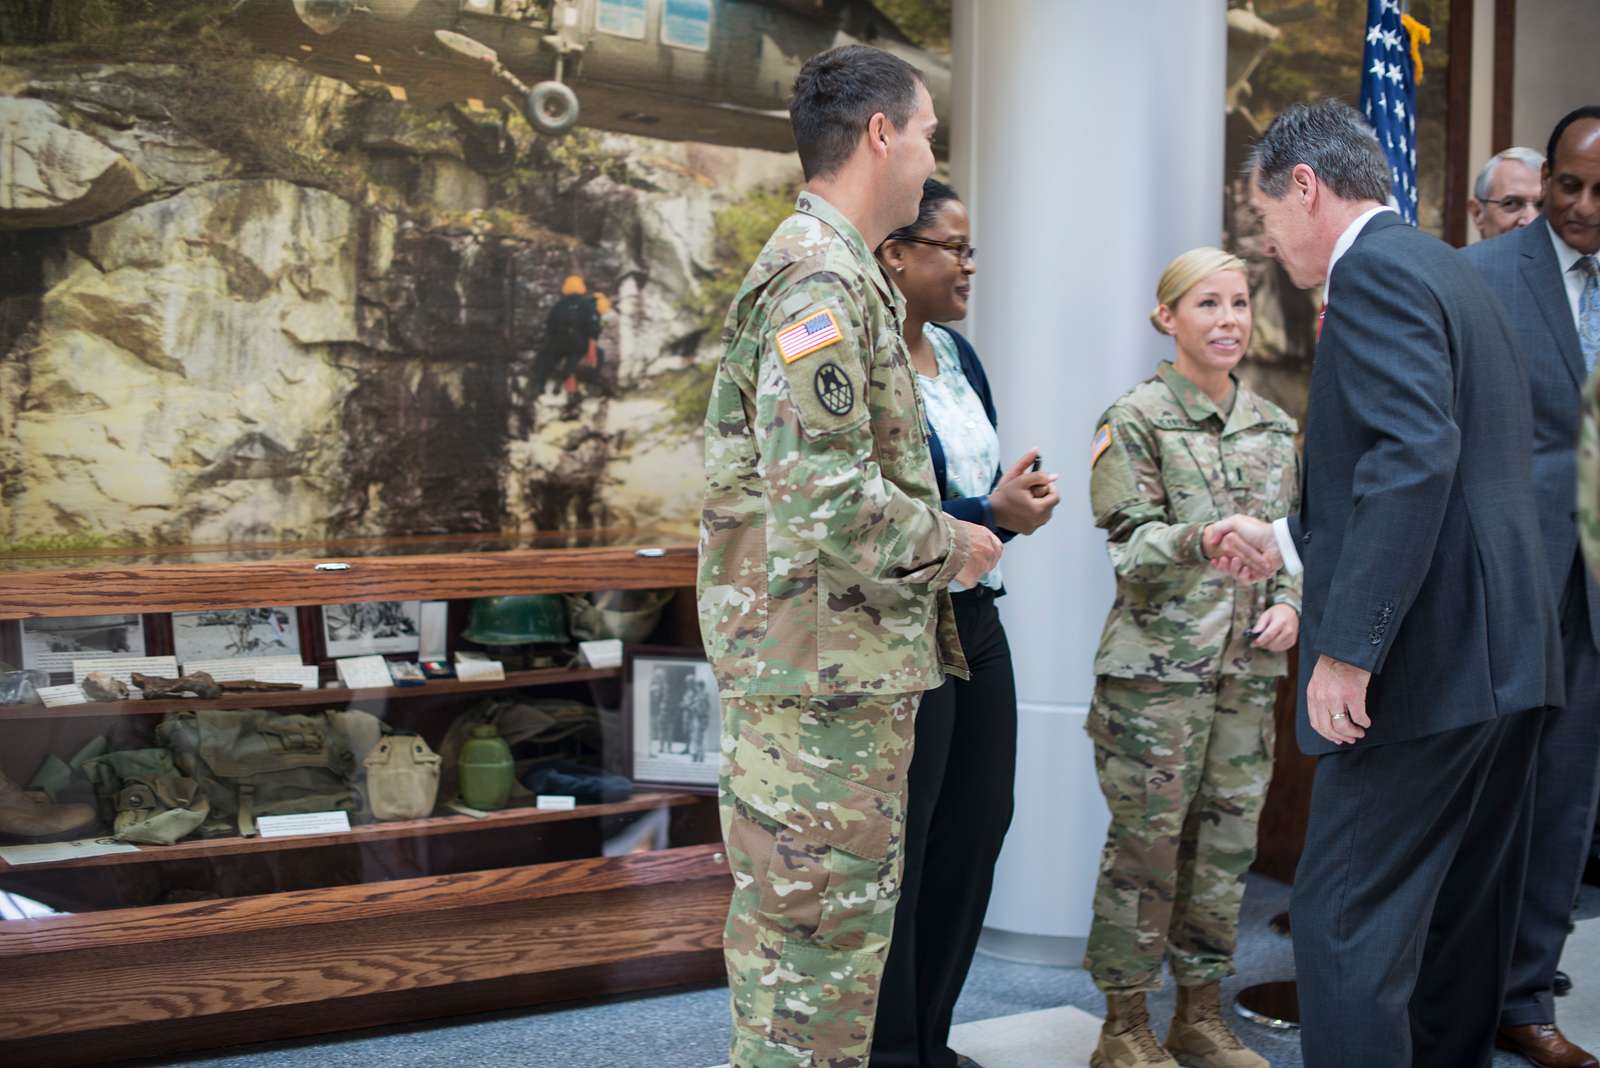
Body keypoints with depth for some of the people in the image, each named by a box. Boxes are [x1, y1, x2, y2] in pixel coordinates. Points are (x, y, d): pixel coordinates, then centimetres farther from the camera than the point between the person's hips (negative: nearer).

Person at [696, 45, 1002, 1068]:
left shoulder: (840, 273, 18)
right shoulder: (821, 281, -17)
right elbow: (825, 502, -25)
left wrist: (961, 523, 17)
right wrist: (951, 545, -11)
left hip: (848, 664, 11)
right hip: (825, 665, -11)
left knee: (821, 917, 19)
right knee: (817, 924, -2)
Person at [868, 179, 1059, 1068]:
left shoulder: (958, 353, 12)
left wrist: (1019, 496, -2)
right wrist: (992, 516, -18)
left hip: (975, 617, 9)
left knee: (976, 829, 14)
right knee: (893, 848, 2)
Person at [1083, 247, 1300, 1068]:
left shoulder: (1273, 426, 11)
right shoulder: (1136, 421, -6)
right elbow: (1132, 547, -11)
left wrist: (1289, 600, -1)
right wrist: (1204, 540, -30)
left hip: (1248, 669, 6)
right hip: (1156, 668, -5)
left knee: (1227, 843, 10)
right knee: (1145, 845, 0)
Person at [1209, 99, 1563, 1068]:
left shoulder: (1376, 270, -10)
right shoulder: (1447, 271, 20)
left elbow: (1414, 456, -24)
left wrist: (1349, 645, -23)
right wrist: (1286, 542, 26)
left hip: (1428, 662, -10)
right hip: (1505, 656, 10)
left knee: (1347, 923, -6)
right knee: (1462, 920, 17)